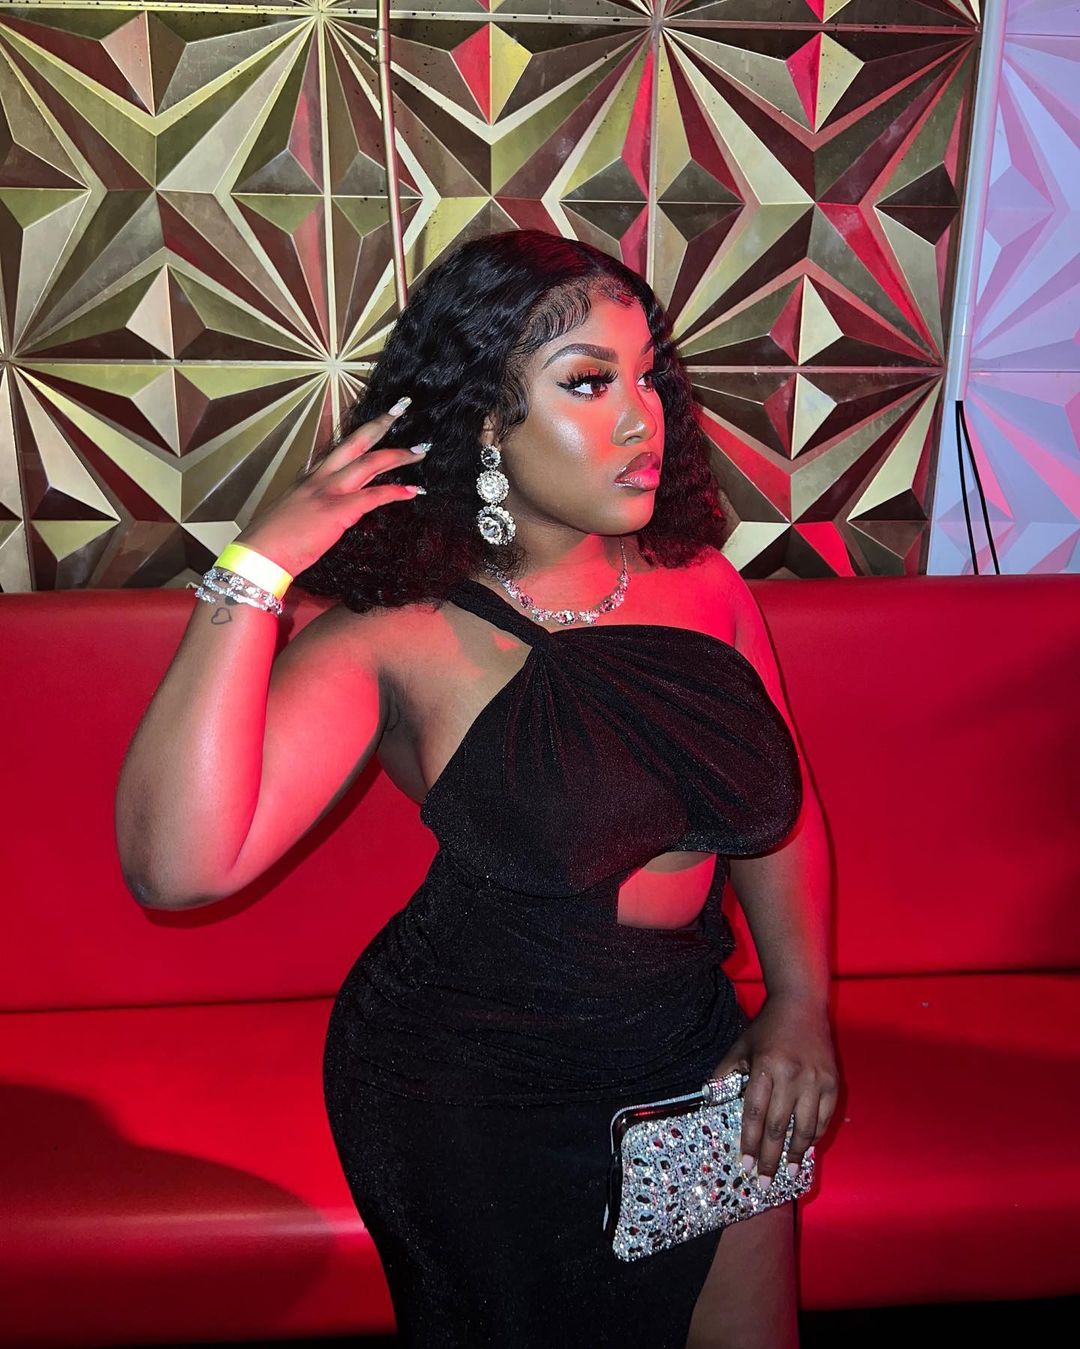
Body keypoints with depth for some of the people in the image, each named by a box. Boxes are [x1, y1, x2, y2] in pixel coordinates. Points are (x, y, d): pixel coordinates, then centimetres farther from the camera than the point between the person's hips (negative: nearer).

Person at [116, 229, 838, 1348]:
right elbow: (177, 867, -34)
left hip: (685, 1037, 4)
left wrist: (800, 1004, 1)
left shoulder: (696, 582, -6)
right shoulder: (397, 641, -21)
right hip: (473, 1094, -3)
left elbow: (776, 803, 7)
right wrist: (258, 568, -35)